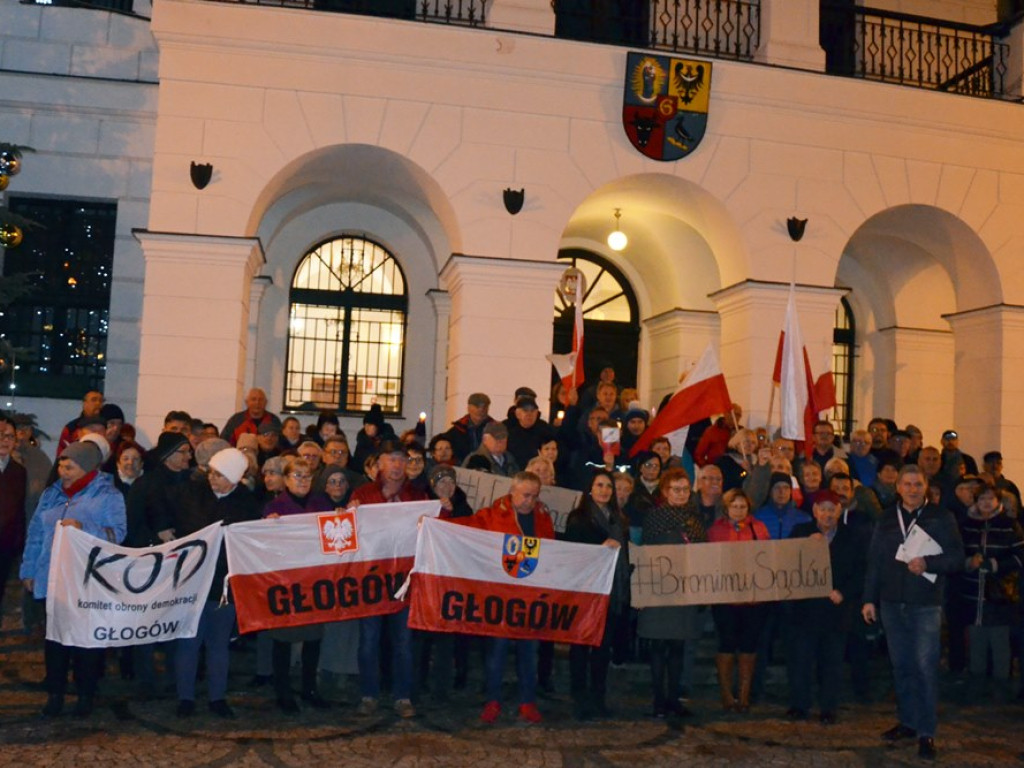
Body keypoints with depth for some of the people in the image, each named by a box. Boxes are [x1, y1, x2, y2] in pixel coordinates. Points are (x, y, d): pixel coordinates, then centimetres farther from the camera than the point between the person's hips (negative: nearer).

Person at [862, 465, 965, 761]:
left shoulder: (941, 518, 1)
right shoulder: (886, 520, 10)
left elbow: (957, 558, -4)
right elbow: (875, 562, 10)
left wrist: (928, 563, -21)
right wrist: (869, 599, 6)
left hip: (926, 605, -3)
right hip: (891, 604, 4)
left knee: (925, 667, -5)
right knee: (901, 666, 10)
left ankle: (927, 732, 2)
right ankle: (908, 721, 22)